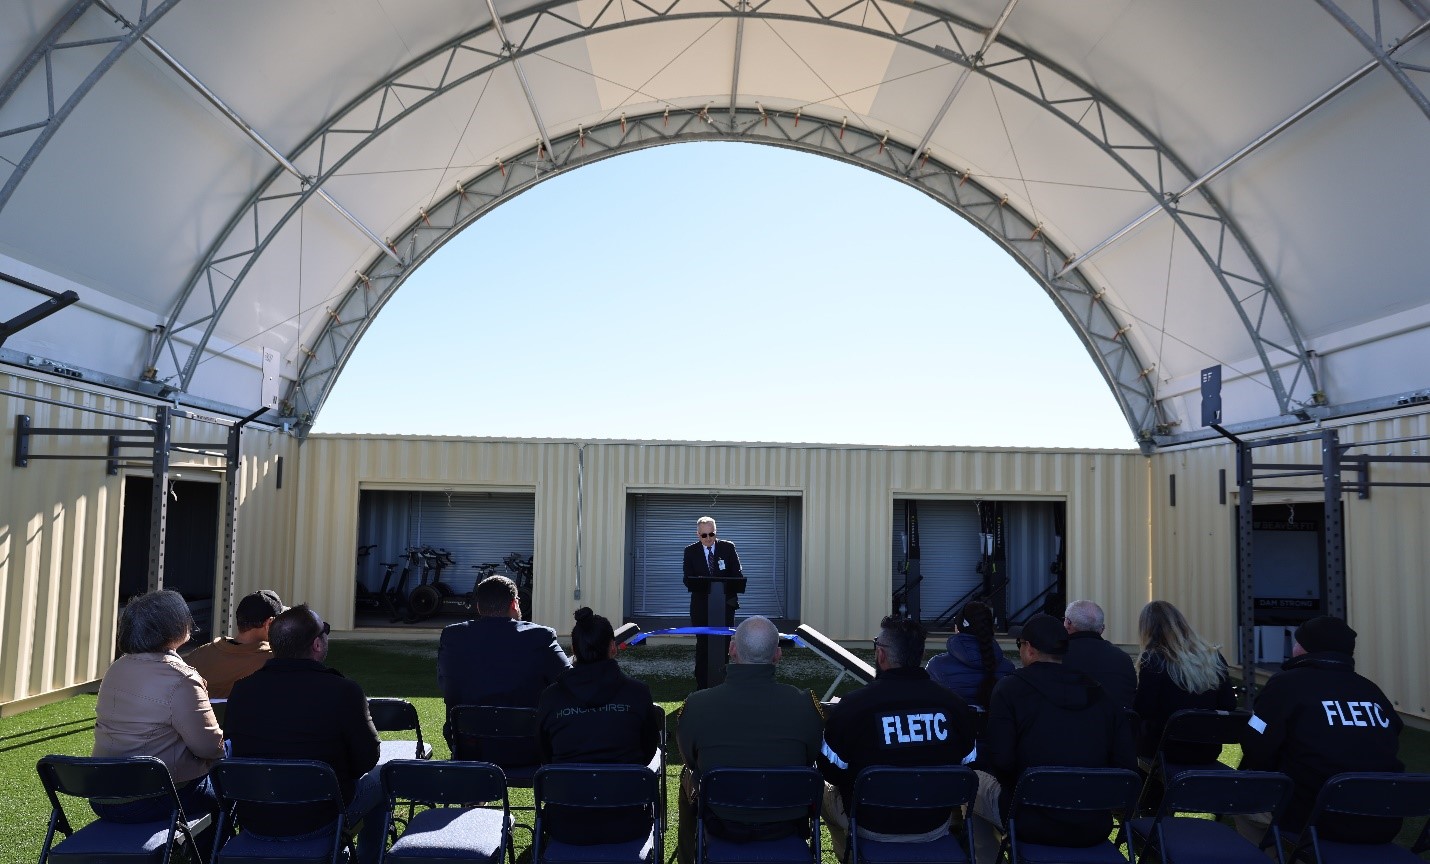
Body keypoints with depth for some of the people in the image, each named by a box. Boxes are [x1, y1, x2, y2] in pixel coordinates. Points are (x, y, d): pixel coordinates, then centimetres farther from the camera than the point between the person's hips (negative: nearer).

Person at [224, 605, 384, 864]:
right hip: (318, 823, -4)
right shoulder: (343, 691, -22)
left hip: (253, 821, 5)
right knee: (379, 779, 22)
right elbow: (367, 758, -12)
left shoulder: (242, 689, -9)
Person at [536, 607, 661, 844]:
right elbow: (649, 751, 6)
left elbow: (545, 758, 8)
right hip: (626, 824, -1)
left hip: (566, 827, 1)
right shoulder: (637, 693, -8)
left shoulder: (550, 697, -6)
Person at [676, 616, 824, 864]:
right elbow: (813, 758, 0)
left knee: (688, 777, 30)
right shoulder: (805, 704, -19)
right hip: (786, 824, 1)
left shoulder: (695, 705, -20)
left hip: (722, 825, 0)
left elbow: (691, 761, -1)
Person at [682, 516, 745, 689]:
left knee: (723, 645, 2)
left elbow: (737, 574, 1)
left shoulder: (728, 548, 4)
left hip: (725, 603, 0)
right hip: (701, 605, 0)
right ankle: (702, 686, 10)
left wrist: (732, 593, -17)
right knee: (702, 646, 4)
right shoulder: (690, 551, 3)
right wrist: (701, 583, -24)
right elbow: (687, 579, -3)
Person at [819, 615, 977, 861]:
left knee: (827, 790, 27)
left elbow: (831, 771, -10)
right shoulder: (953, 703, -12)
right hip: (936, 827, 3)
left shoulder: (851, 705, -21)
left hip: (872, 829, -3)